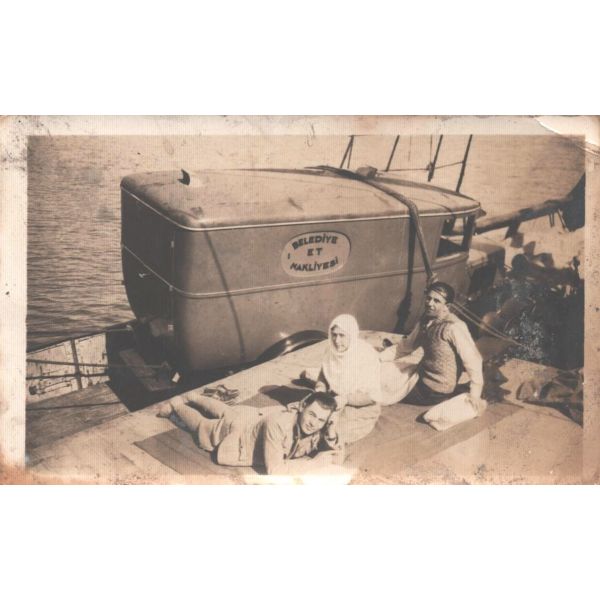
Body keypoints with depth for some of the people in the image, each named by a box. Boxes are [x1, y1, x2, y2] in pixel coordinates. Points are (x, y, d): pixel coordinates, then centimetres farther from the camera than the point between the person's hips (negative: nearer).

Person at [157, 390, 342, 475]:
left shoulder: (320, 428, -29)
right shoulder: (278, 423, -48)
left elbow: (337, 459, -18)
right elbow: (275, 471, -49)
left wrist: (332, 440, -39)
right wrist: (316, 461, -45)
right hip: (236, 430, -5)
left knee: (223, 412, 35)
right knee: (201, 424, 25)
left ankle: (192, 397, 59)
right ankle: (176, 406, 52)